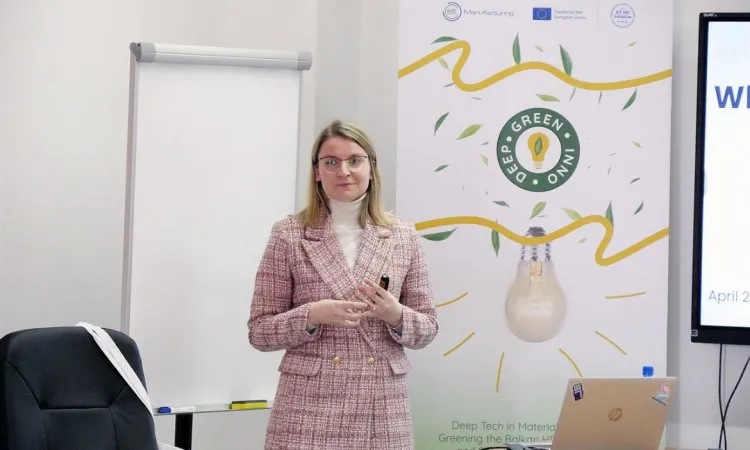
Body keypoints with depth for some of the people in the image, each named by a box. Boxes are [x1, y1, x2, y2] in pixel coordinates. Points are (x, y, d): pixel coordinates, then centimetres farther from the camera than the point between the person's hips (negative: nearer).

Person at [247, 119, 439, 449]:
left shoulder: (403, 236, 6)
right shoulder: (289, 235, 0)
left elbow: (427, 329, 9)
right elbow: (259, 331, 0)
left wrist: (397, 316, -11)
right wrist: (312, 315, -16)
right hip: (309, 412, -2)